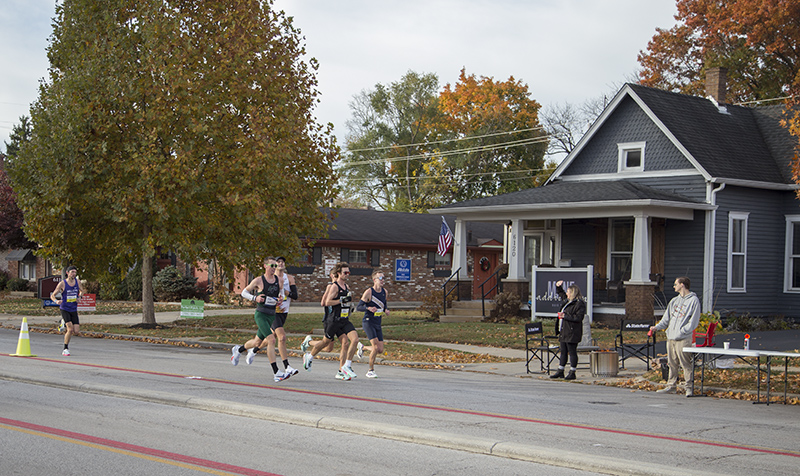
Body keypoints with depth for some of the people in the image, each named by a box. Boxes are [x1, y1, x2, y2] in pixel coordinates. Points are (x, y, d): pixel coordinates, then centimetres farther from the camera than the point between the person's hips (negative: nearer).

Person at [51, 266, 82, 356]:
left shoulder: (77, 282, 4)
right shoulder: (62, 283, -8)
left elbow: (81, 291, 24)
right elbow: (52, 295, -3)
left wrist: (79, 297, 1)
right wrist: (56, 301, -25)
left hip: (74, 310, 4)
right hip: (64, 309, -4)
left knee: (77, 332, -5)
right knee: (70, 329, -18)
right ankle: (65, 349, -2)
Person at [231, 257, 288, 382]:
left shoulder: (279, 281, 6)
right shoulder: (258, 281, -7)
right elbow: (244, 292, 4)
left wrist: (279, 302, -1)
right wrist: (255, 298, -14)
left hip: (272, 315, 6)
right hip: (261, 314, -6)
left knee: (258, 342, 20)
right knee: (271, 340, -20)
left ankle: (238, 350, 50)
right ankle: (276, 373, -20)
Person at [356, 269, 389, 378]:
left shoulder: (384, 291, 7)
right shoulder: (369, 292, -12)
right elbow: (358, 307, -10)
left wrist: (385, 310, 4)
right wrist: (369, 308, -27)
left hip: (378, 324, 7)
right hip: (368, 322, -6)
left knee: (380, 350, 4)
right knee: (376, 347, -17)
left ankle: (362, 347, 32)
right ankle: (371, 370, -1)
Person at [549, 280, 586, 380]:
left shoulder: (579, 304, -13)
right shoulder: (569, 301, 15)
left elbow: (578, 318, -22)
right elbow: (561, 294, 33)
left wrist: (565, 316, -18)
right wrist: (558, 286, 17)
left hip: (572, 332, -10)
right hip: (564, 332, 10)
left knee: (572, 352, -3)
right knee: (563, 352, 12)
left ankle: (572, 373, 3)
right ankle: (560, 372, 18)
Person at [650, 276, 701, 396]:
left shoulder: (693, 300, -4)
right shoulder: (674, 301, 19)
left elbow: (693, 321, -10)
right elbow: (667, 318, 19)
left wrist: (681, 331, -16)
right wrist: (657, 327, 5)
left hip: (683, 338, -7)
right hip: (671, 337, 7)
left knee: (686, 364, -7)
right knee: (672, 364, 10)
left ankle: (689, 387, -2)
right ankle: (671, 386, 15)